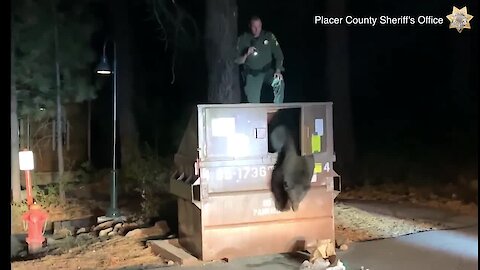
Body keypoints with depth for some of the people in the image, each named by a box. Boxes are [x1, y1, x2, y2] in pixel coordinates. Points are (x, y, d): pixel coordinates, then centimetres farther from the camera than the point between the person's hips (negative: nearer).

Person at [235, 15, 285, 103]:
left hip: (268, 71, 0)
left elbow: (279, 54, 0)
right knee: (253, 101, -11)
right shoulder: (243, 39, -3)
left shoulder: (269, 36, -2)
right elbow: (237, 61, -1)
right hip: (252, 74, 0)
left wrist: (278, 71, -14)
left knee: (279, 83, -29)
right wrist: (247, 55, -22)